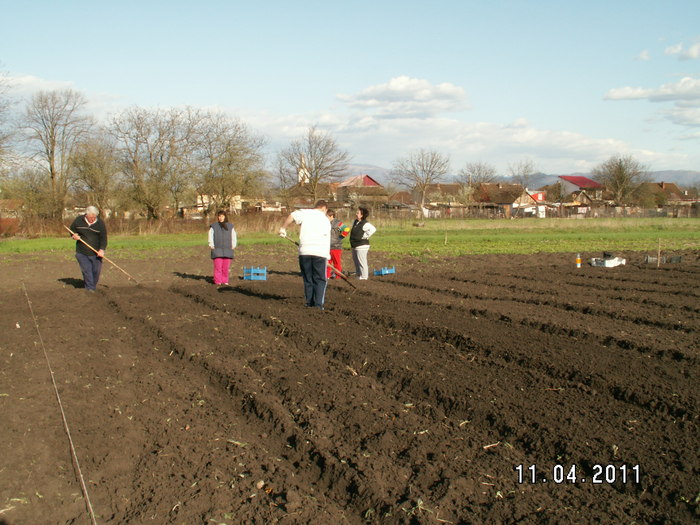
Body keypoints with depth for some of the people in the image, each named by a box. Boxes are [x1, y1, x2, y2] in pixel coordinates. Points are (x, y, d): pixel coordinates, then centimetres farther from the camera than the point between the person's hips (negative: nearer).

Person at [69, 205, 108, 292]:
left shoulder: (100, 223, -5)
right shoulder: (78, 220, -2)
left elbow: (103, 238, -7)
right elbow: (72, 229, 15)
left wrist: (102, 249, -20)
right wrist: (73, 235, -8)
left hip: (95, 253, 0)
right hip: (82, 252, 0)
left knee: (96, 271, 5)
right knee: (86, 270, -5)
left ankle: (93, 287, 27)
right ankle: (90, 288, 1)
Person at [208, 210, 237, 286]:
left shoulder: (230, 226, 13)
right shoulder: (213, 226, 7)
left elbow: (234, 237, 18)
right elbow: (210, 238, 8)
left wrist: (233, 246, 8)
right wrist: (212, 246, -1)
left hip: (227, 250, 2)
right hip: (217, 250, -2)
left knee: (226, 267, 1)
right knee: (218, 266, -8)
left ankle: (225, 281, 9)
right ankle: (218, 281, -3)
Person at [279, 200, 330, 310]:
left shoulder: (305, 213, 8)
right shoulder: (326, 220, 14)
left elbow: (292, 216, -12)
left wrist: (283, 228, -1)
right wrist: (327, 255, 24)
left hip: (304, 251, 0)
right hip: (320, 252, 0)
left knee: (308, 279, 12)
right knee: (320, 280, 6)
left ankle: (309, 303, 12)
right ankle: (318, 304, -4)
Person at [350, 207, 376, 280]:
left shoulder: (365, 224, -17)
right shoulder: (355, 222, 12)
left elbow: (373, 229, -31)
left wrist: (365, 236, -21)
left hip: (361, 246, -10)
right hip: (354, 246, 10)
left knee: (362, 262, -5)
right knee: (356, 262, 18)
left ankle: (364, 276, 0)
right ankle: (358, 275, 29)